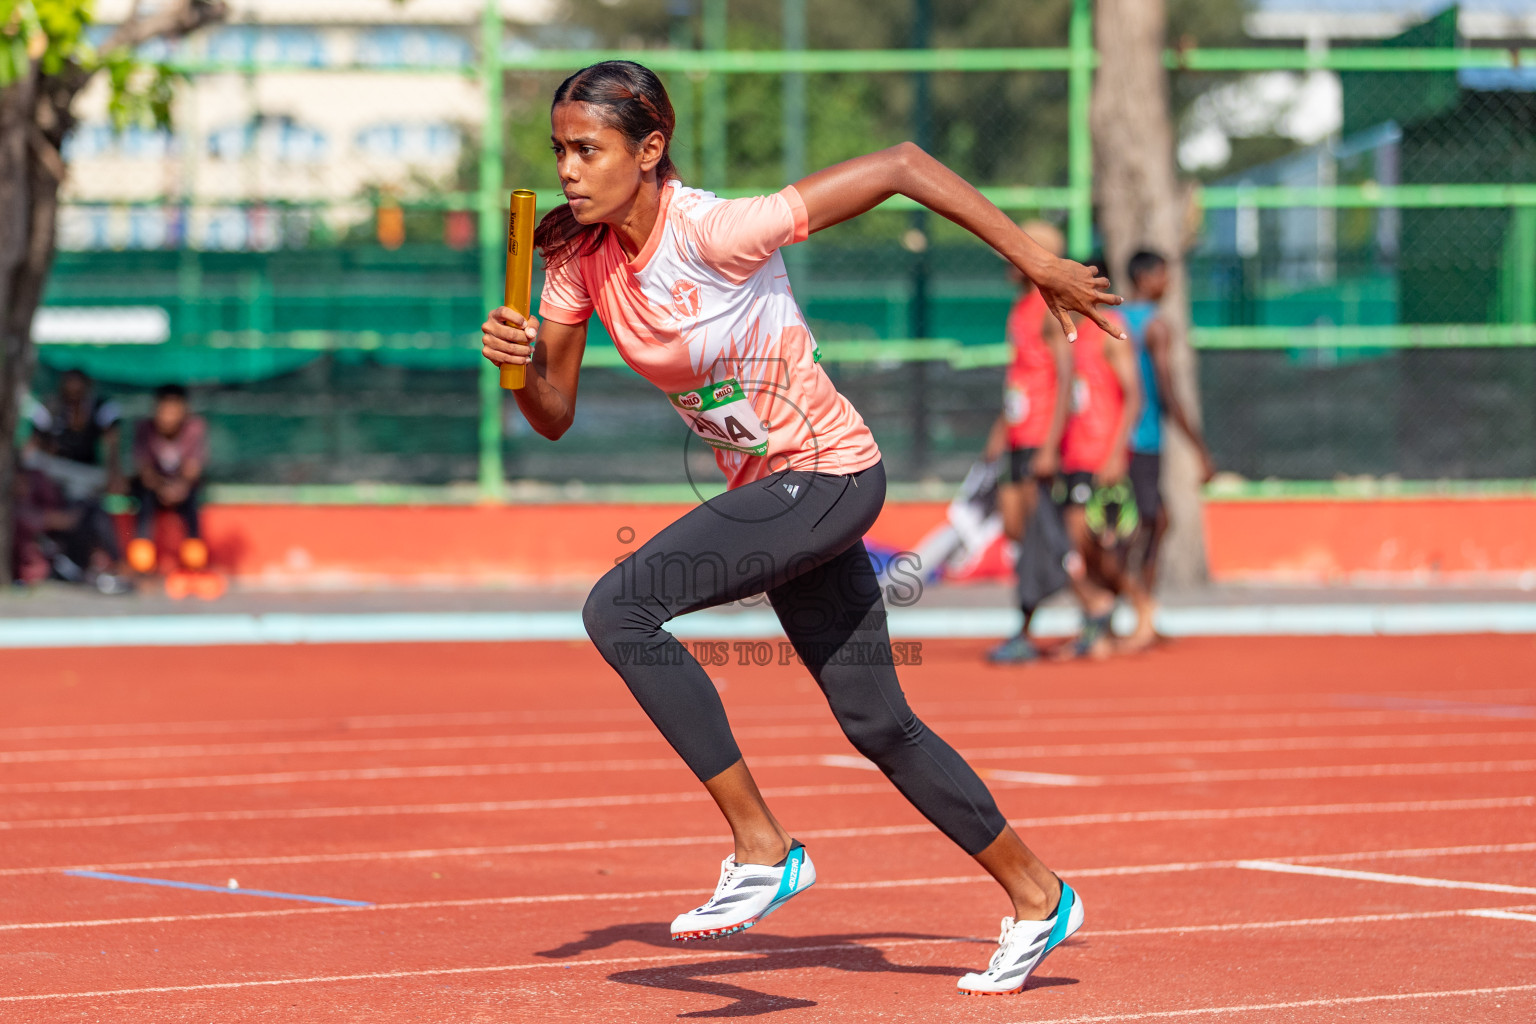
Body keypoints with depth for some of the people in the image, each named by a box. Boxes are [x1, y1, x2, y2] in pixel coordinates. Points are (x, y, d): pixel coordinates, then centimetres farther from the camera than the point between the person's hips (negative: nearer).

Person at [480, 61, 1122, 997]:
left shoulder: (717, 232, -24)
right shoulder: (578, 256, -3)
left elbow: (900, 164, -20)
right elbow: (554, 416, 3)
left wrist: (1035, 262, -17)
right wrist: (519, 361, -19)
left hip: (830, 474, -8)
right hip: (769, 490, 8)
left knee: (619, 607, -21)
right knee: (877, 724, 14)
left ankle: (764, 849, -14)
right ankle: (1036, 897, 31)